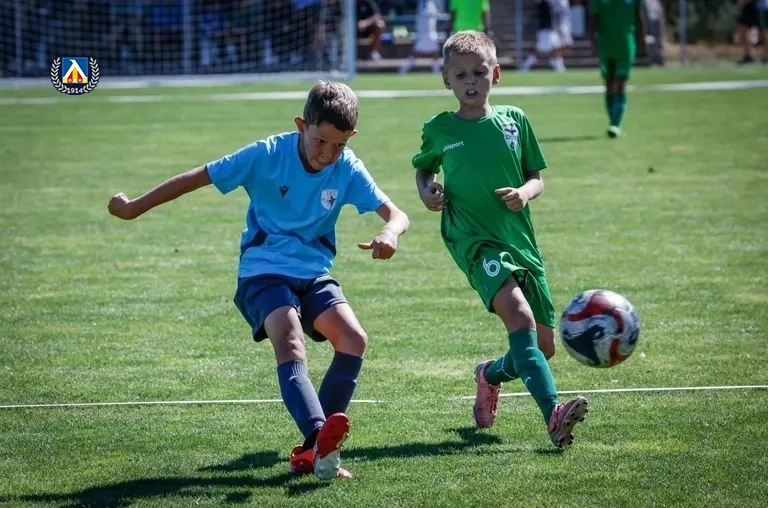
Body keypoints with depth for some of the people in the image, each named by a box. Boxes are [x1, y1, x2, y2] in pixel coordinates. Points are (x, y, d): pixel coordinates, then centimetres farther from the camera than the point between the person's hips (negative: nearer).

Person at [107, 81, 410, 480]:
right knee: (290, 343, -30)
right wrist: (135, 208, -1)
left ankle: (314, 452, -15)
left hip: (314, 274, 4)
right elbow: (197, 178, -6)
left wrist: (389, 233, -36)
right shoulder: (267, 155, -13)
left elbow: (395, 214, -9)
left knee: (353, 338, -20)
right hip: (264, 271, -4)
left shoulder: (348, 170, -5)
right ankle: (318, 437, -53)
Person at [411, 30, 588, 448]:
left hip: (520, 240, 4)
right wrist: (426, 192, 1)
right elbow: (423, 167, 22)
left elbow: (537, 176, 12)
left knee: (544, 345, 6)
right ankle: (553, 416, -39)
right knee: (519, 315, -28)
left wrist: (525, 192, -9)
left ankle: (490, 375, 40)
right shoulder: (439, 129, 4)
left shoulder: (514, 120, 7)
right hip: (473, 239, -4)